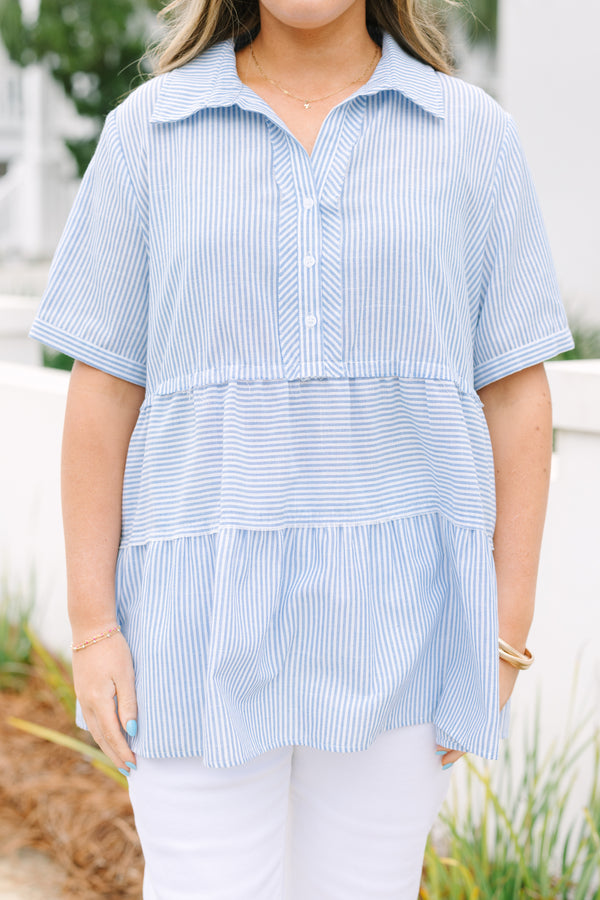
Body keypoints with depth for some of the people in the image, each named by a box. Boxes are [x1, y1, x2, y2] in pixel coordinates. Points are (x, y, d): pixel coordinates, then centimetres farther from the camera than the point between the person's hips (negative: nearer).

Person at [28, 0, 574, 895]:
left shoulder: (474, 135, 3)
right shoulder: (148, 132, 3)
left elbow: (515, 397, 2)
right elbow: (102, 394, 2)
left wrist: (504, 638, -2)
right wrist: (92, 627, -3)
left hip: (395, 618, 1)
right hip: (207, 617, 0)